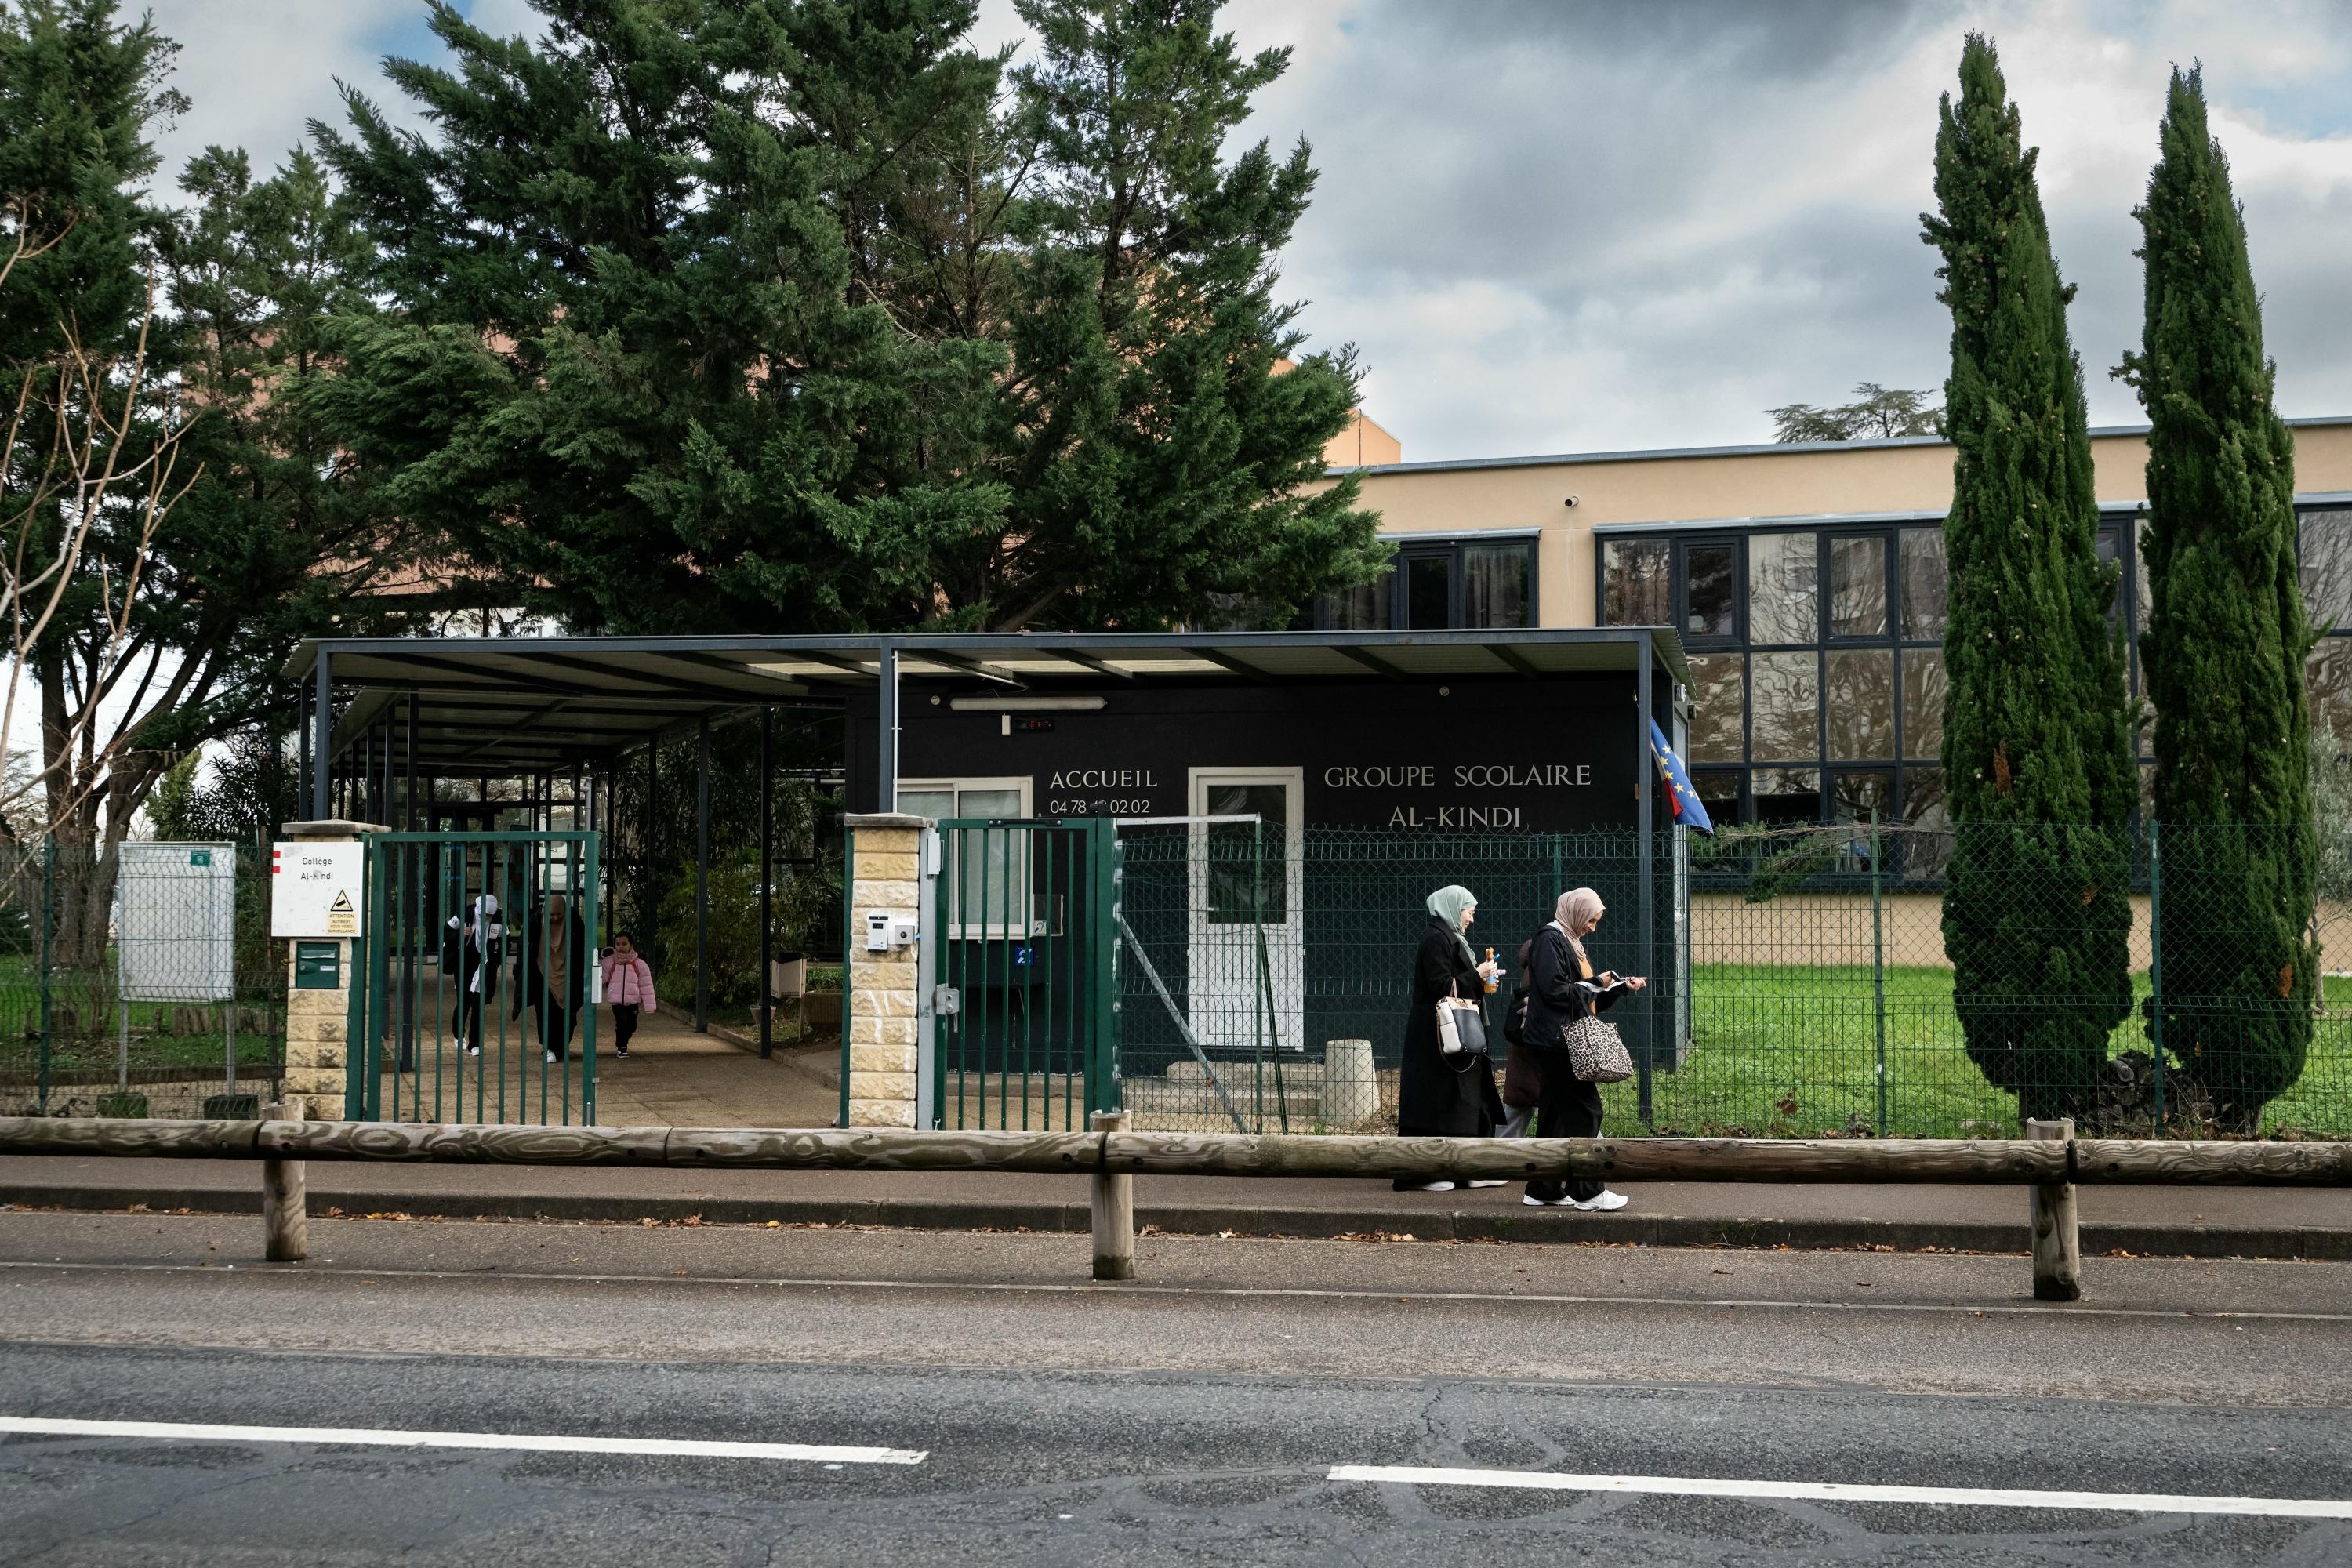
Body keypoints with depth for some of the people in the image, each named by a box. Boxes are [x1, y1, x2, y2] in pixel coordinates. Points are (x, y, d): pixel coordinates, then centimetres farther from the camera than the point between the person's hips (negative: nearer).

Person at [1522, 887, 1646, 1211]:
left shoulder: (1570, 942, 21)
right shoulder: (1550, 939, -10)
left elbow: (1588, 1000, 23)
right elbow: (1555, 990, -21)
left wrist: (1621, 987, 12)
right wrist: (1595, 983, -10)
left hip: (1568, 1043, 10)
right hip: (1557, 1041, -10)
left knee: (1555, 1115, 10)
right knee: (1584, 1111, -9)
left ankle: (1543, 1189, 13)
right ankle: (1587, 1191, -7)